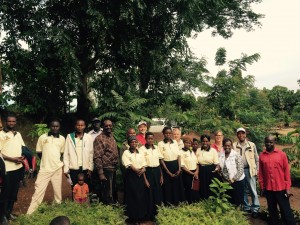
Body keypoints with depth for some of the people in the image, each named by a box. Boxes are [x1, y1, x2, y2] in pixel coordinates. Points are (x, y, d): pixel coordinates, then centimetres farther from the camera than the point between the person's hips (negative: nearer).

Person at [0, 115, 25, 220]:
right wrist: (12, 159, -19)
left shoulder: (18, 134, 10)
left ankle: (9, 212, 29)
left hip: (18, 167, 5)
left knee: (14, 191, 14)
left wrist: (22, 157, -4)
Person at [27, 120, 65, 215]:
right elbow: (38, 152, 5)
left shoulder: (62, 139, 3)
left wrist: (55, 160, 5)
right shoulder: (42, 137, -3)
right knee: (38, 191, 0)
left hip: (57, 168, 2)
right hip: (44, 168, -2)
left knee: (58, 191, 11)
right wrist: (47, 160, 5)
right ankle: (30, 213, 10)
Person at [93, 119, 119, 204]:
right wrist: (100, 173, -19)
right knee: (108, 194, 0)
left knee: (113, 192, 18)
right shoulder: (99, 138, -13)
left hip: (114, 169, 8)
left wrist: (117, 167, 14)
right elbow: (97, 157, -16)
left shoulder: (112, 137, 11)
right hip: (106, 169, -8)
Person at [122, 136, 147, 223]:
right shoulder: (126, 153, -2)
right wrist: (137, 170, -16)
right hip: (131, 175, -4)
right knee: (132, 195, -2)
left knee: (141, 195, 5)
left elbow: (144, 165, 5)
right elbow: (129, 165, -12)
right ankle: (133, 217, 9)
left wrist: (143, 170, -14)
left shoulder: (140, 153, 12)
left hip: (140, 176, 4)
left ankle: (141, 216, 17)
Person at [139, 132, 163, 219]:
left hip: (157, 171, 5)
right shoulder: (142, 149, -9)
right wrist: (145, 179, -13)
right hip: (148, 172, -4)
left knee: (158, 193, 9)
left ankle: (158, 214, 26)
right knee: (150, 194, 3)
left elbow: (159, 162, 10)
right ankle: (150, 216, 20)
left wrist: (161, 175, 8)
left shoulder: (156, 148, 6)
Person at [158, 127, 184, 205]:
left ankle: (178, 204, 24)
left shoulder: (175, 142, 6)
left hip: (176, 166, 4)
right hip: (167, 167, -4)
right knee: (168, 188, 3)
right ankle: (169, 205, 18)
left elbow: (179, 156, 5)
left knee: (178, 187, 9)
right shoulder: (161, 144, -6)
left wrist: (179, 168, -6)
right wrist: (168, 172, -11)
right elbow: (161, 159, -9)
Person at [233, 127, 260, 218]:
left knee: (253, 190, 0)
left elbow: (256, 158, 6)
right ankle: (246, 208, 24)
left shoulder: (251, 145, 3)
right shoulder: (234, 145, 2)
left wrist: (256, 170, 2)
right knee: (243, 191, 11)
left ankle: (255, 209, 11)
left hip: (249, 170, -1)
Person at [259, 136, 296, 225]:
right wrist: (262, 186, 5)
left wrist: (287, 187, -5)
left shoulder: (282, 154, -4)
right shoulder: (262, 155, 1)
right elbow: (260, 172, 5)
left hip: (281, 188, -2)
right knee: (272, 210, 15)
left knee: (285, 210, 6)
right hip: (268, 189, 2)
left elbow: (287, 171, -3)